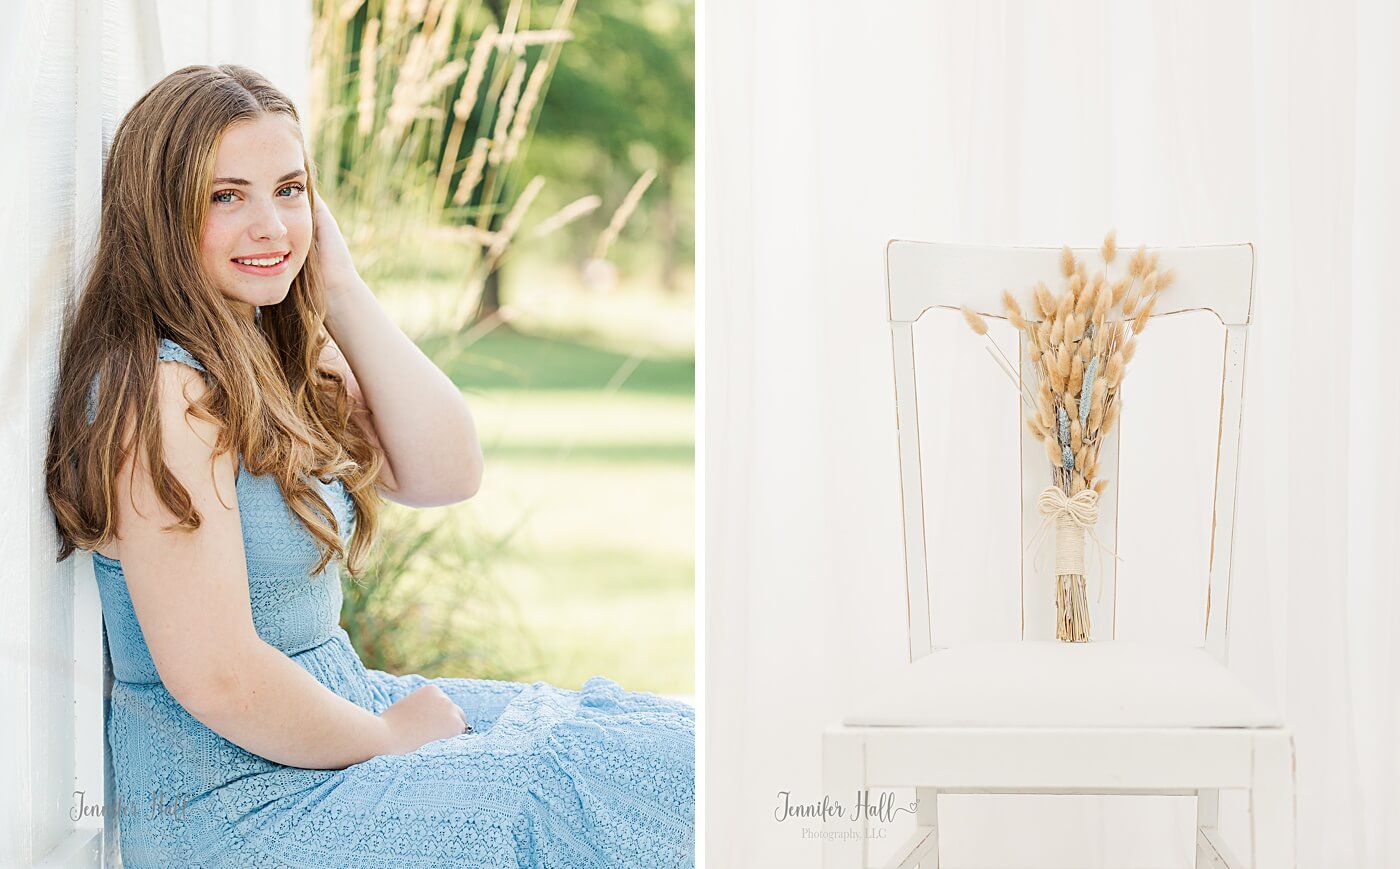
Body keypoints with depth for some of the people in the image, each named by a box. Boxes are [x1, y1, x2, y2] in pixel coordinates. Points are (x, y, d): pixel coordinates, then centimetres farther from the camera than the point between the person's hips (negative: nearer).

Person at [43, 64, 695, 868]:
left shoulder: (286, 351, 8)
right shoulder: (162, 389, -22)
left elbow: (447, 472, -1)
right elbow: (214, 678, -25)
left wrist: (341, 287, -5)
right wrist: (387, 741, -11)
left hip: (328, 714, 9)